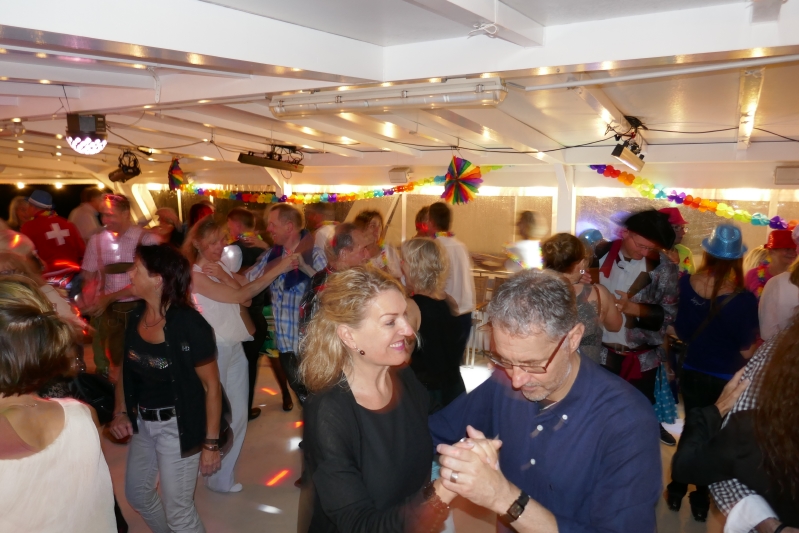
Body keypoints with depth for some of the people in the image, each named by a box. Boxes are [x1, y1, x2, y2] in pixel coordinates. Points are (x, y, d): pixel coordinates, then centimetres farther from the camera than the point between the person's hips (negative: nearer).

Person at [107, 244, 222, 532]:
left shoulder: (189, 324, -23)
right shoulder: (136, 316, -3)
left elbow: (211, 385, -17)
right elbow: (126, 369, 12)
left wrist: (211, 443, -16)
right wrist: (120, 412, 0)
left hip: (177, 426, -7)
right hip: (142, 422, 8)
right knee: (137, 493, 25)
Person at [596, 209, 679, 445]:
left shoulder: (663, 267, -12)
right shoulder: (601, 254, -8)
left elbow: (669, 313, -12)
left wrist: (632, 307, -27)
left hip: (641, 355, 0)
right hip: (601, 350, 1)